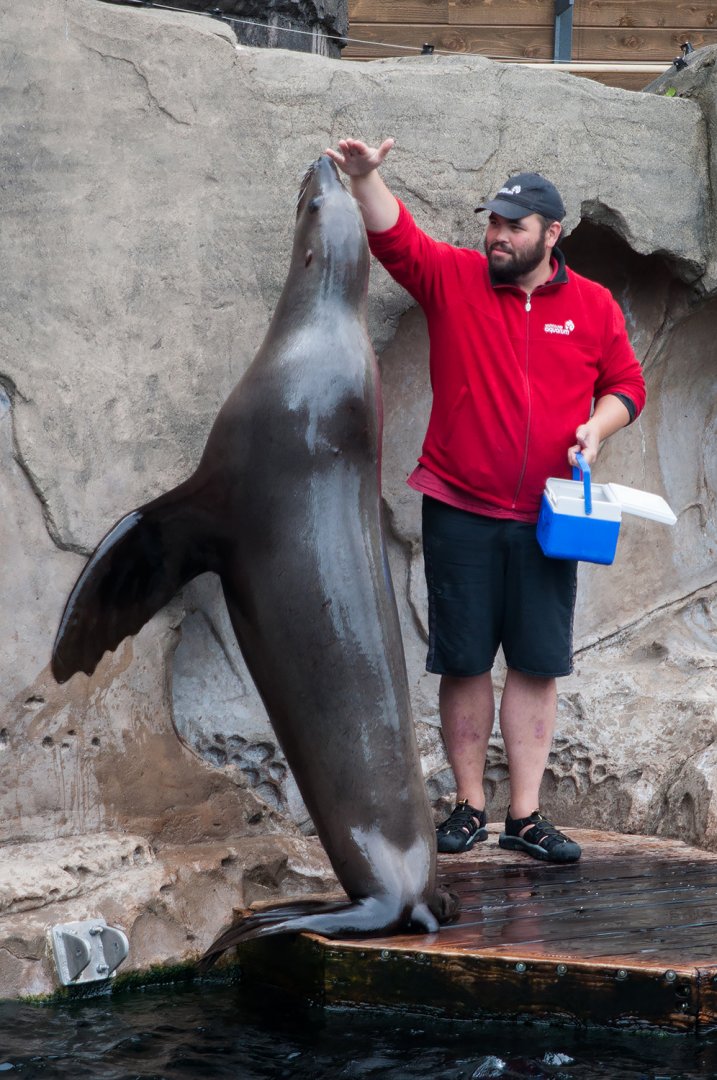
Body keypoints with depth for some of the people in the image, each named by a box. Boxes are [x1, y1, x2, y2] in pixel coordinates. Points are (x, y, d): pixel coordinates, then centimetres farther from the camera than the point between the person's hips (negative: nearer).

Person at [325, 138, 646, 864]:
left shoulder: (593, 306, 5)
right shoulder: (454, 278, 2)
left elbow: (626, 382, 13)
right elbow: (395, 237, -10)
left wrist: (597, 426, -6)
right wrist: (365, 178, -26)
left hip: (544, 519, 1)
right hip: (460, 511, -1)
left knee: (537, 665, 2)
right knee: (464, 661, 4)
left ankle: (525, 816, 8)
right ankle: (468, 806, 14)